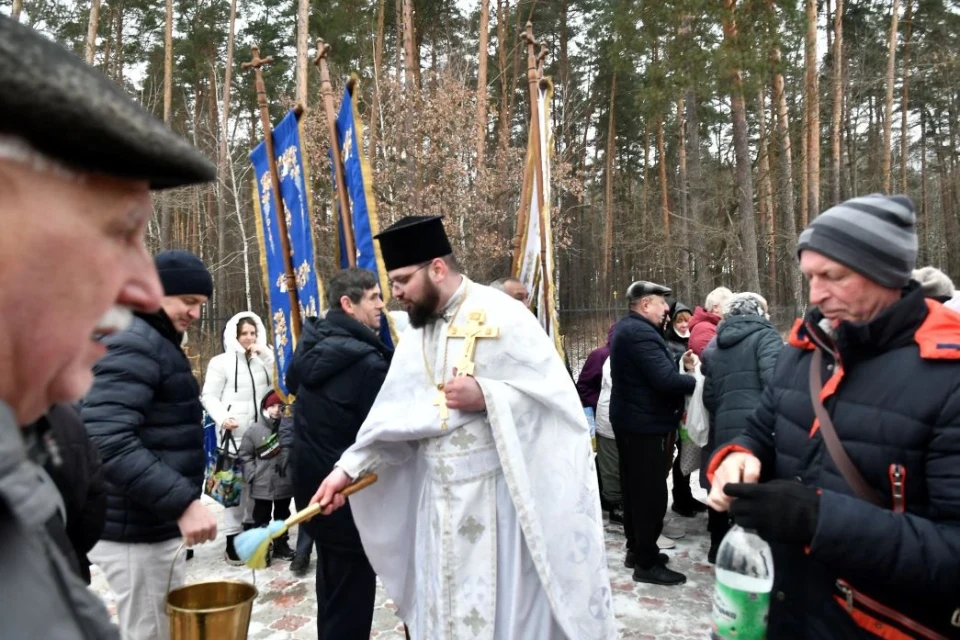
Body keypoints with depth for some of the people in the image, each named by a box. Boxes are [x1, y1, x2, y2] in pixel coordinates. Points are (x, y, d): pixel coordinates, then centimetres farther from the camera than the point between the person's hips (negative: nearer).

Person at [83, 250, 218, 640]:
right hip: (137, 531, -10)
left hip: (152, 523, 10)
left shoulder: (159, 342, 15)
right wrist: (182, 501, -34)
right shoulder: (134, 344, -18)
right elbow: (106, 440, -30)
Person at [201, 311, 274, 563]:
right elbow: (209, 396, -2)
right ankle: (232, 539, 1)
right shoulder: (221, 362, -1)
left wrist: (266, 355, -5)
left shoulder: (263, 358, 12)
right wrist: (222, 418, -17)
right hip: (235, 432, -4)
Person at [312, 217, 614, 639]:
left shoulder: (501, 316, -13)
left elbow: (558, 394, -15)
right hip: (438, 502, 7)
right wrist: (348, 468, -4)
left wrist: (485, 396, -24)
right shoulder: (416, 333, 8)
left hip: (497, 498, -6)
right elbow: (392, 413, 5)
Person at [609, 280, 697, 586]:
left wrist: (679, 364, 1)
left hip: (630, 420, 11)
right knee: (652, 492, -3)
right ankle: (646, 563, 7)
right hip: (644, 423, -11)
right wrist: (697, 381, -13)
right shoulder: (640, 332, -22)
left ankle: (636, 549, 31)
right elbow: (664, 380, -28)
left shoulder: (626, 327, 12)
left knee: (635, 487, 18)